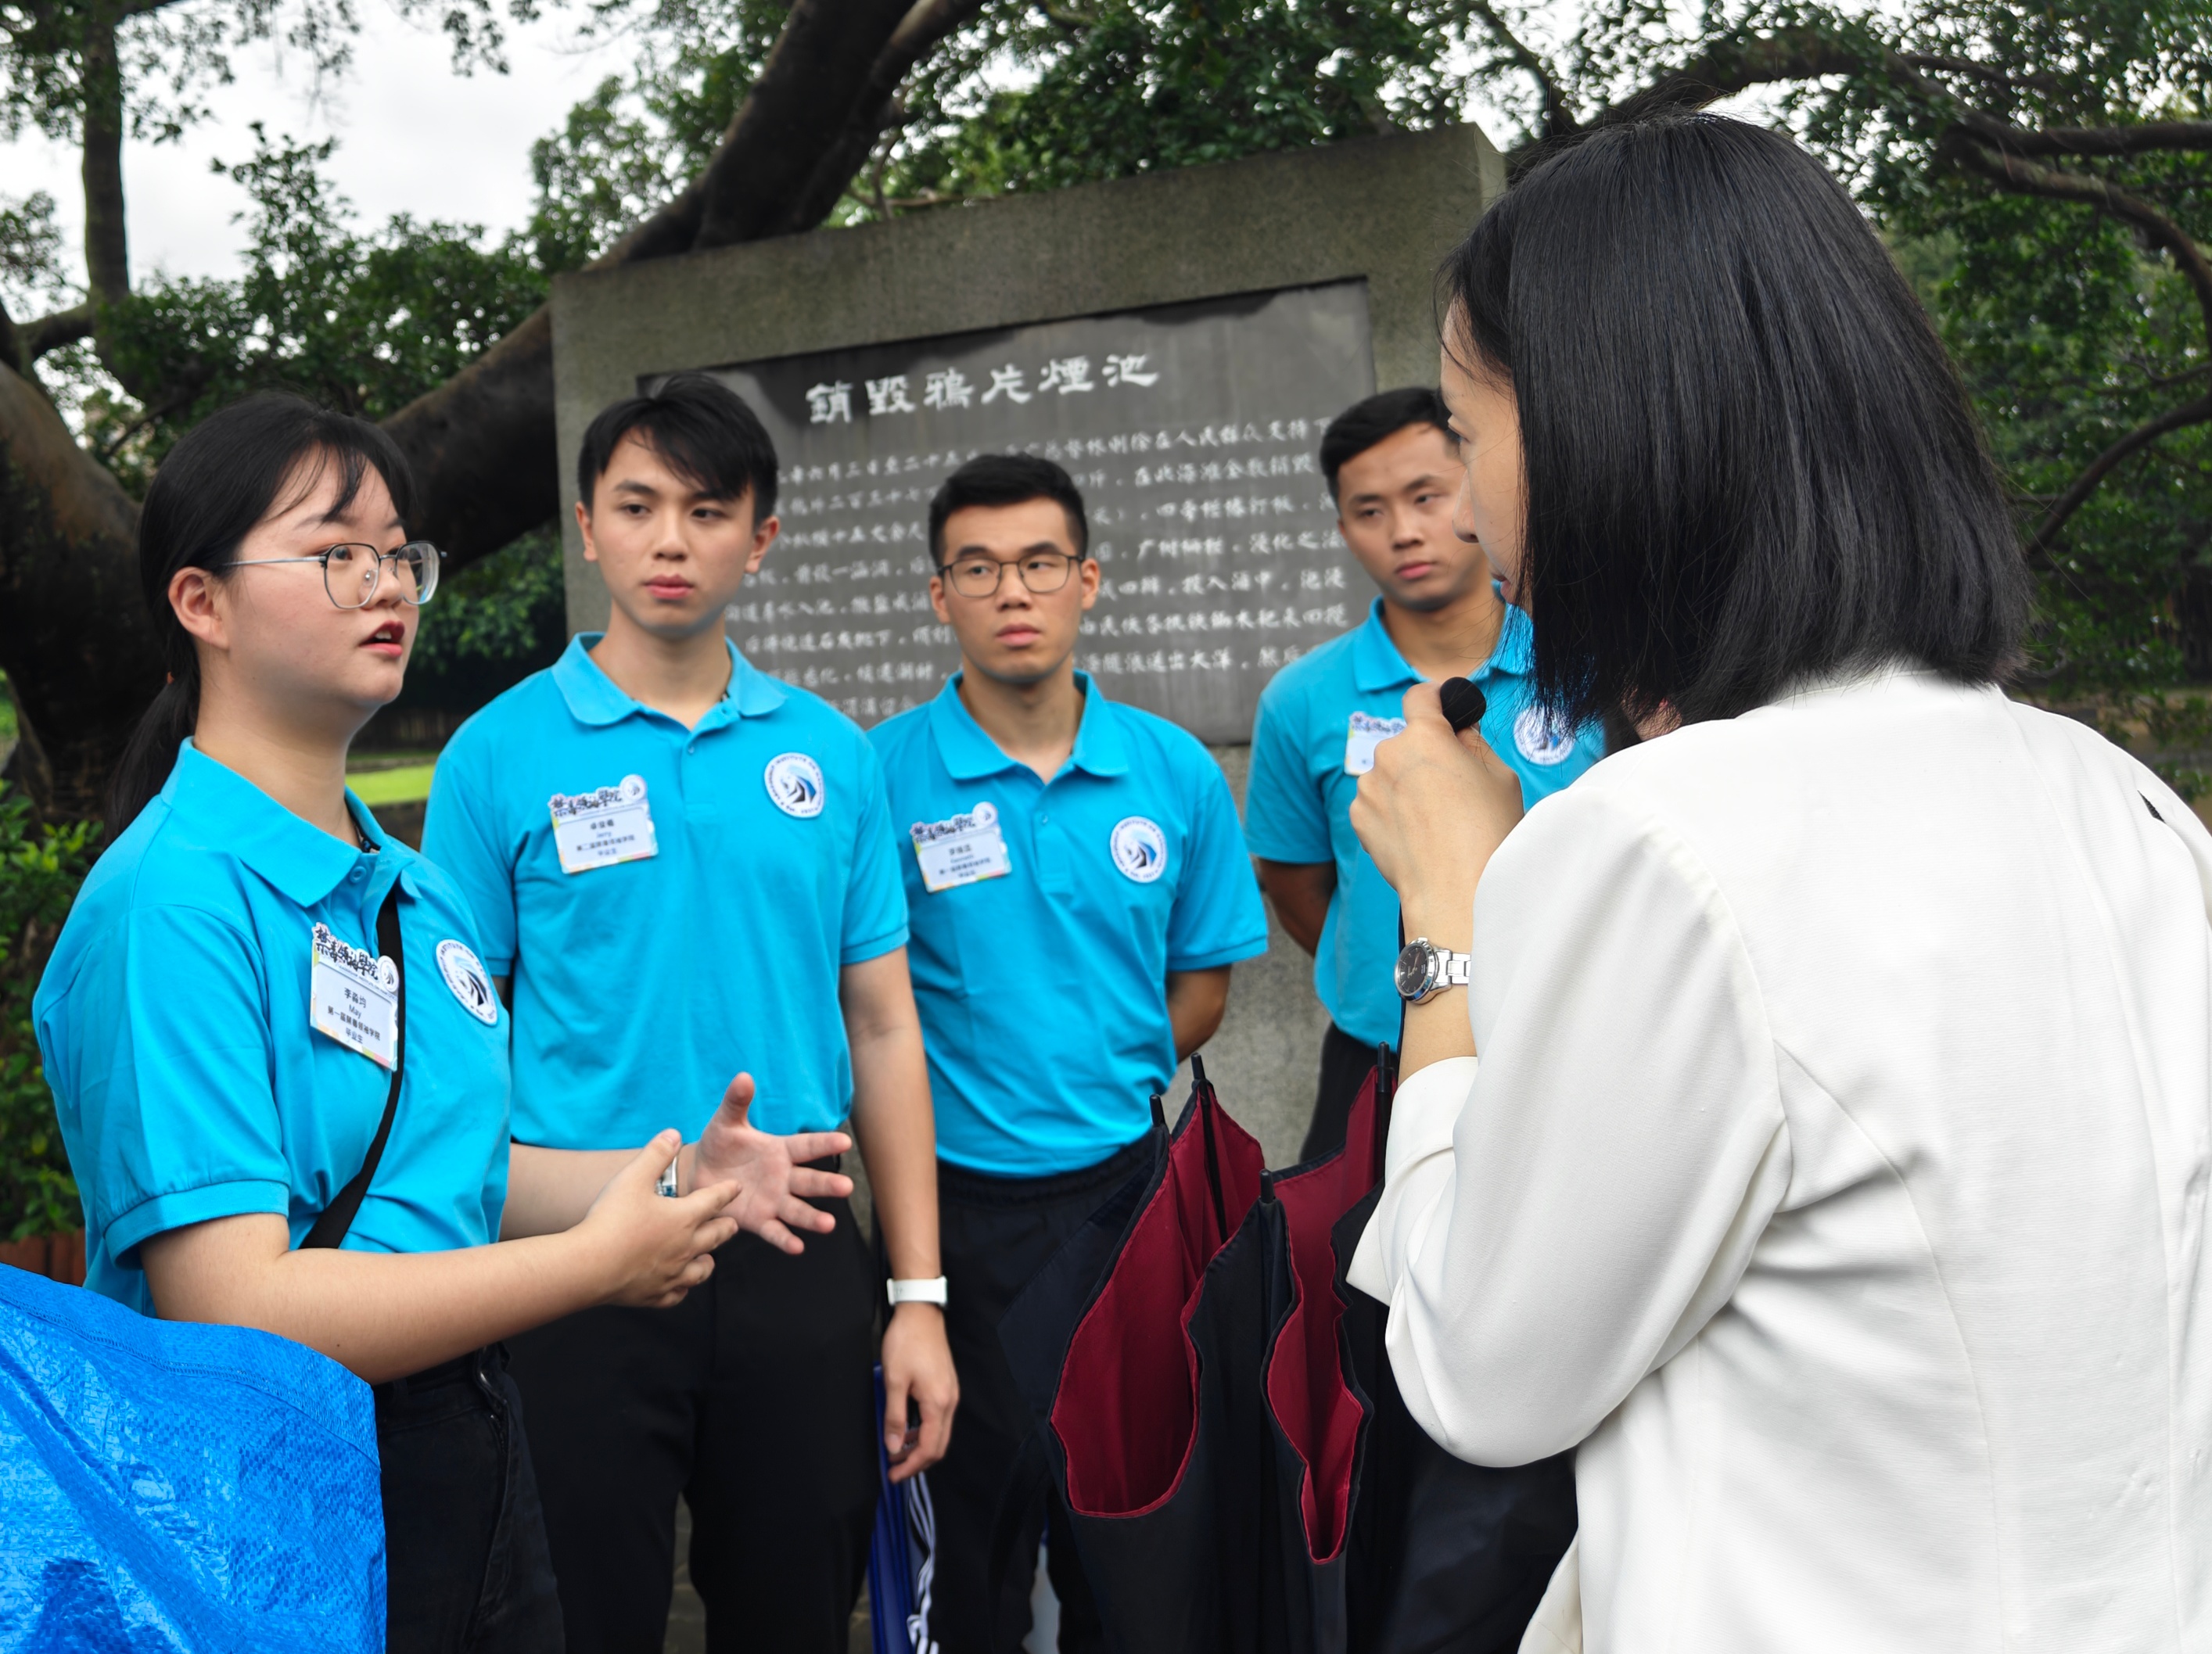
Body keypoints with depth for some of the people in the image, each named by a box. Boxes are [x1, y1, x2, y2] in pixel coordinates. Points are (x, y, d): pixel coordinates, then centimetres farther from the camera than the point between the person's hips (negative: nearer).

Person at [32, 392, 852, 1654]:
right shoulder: (174, 900, -19)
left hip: (469, 1455, 8)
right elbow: (230, 1305, -23)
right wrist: (594, 1259, -17)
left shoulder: (416, 887, 8)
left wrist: (665, 1174, 3)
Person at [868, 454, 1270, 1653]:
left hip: (1124, 1180, 3)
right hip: (957, 1200, -2)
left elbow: (1202, 980, 8)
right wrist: (967, 1095, -10)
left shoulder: (1175, 773, 0)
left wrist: (1110, 1084, -1)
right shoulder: (882, 776, -9)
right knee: (977, 1503, 12)